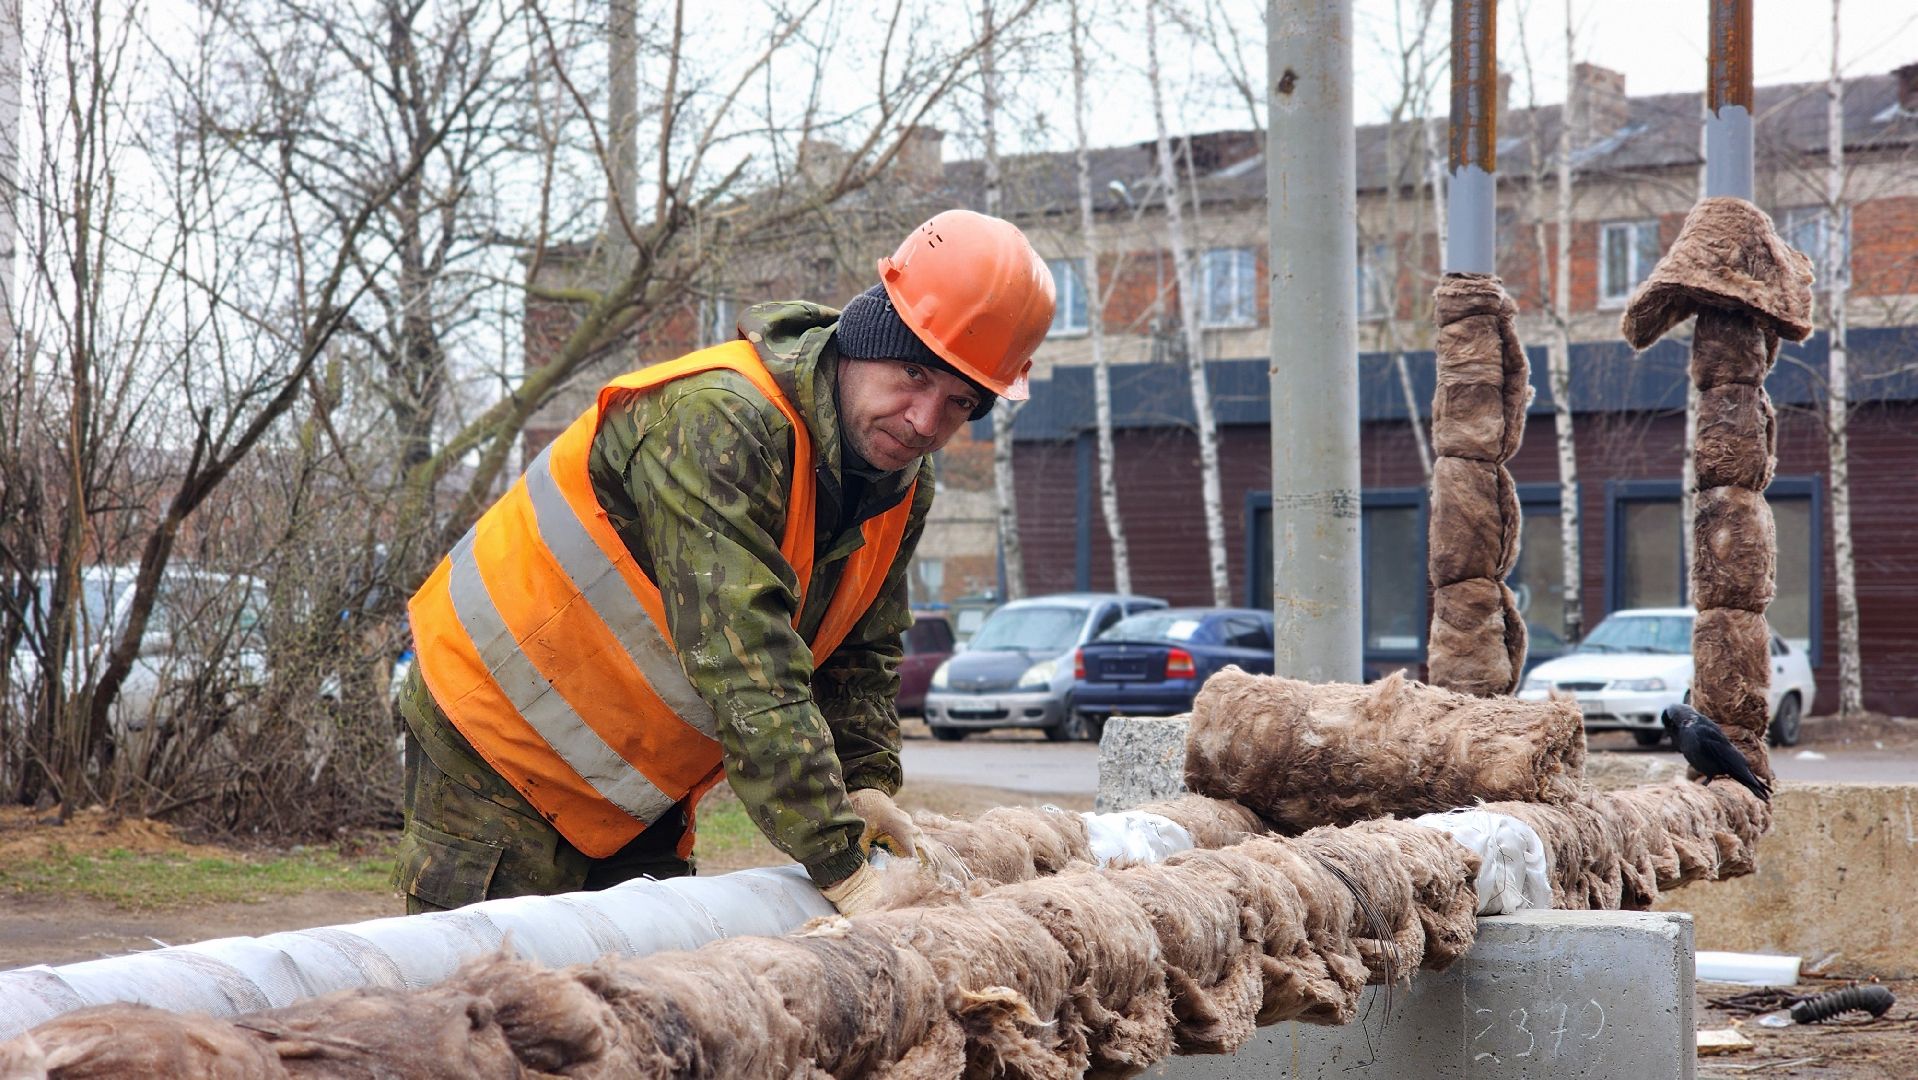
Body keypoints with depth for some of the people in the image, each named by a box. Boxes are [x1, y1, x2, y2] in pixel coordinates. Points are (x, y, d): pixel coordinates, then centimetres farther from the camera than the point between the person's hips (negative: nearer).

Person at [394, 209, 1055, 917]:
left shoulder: (905, 486, -2)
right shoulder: (717, 422, -30)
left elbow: (859, 656, 10)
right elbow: (747, 675, -38)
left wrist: (863, 781, -9)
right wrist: (842, 866, -40)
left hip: (638, 783, 8)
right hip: (497, 737, -8)